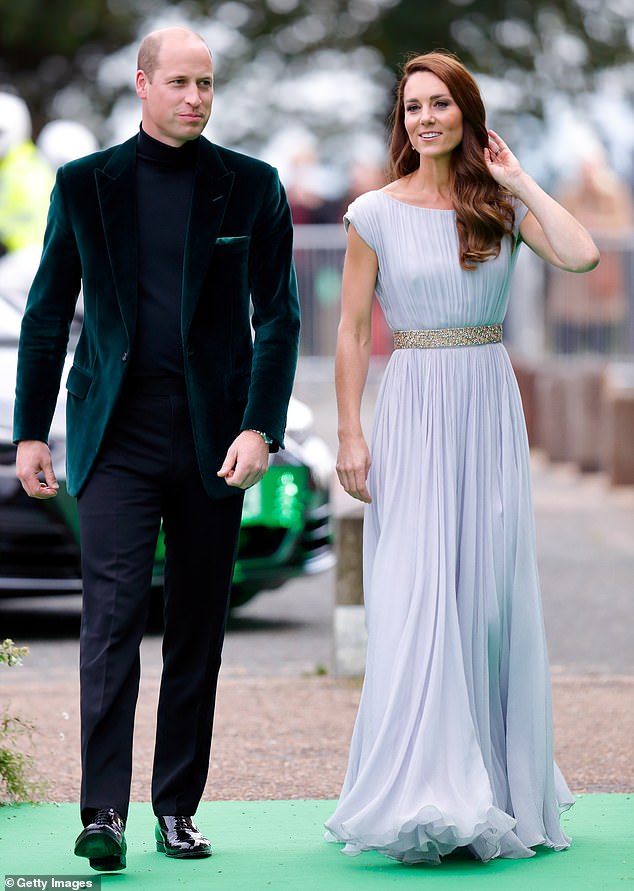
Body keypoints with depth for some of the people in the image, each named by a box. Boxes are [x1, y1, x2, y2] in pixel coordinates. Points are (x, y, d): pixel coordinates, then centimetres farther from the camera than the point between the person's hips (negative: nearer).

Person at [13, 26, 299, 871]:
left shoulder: (251, 187, 5)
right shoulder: (85, 184, 4)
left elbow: (278, 317, 2)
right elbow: (47, 315, 9)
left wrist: (261, 428, -9)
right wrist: (31, 432, 5)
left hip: (215, 442, 1)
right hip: (118, 437, -1)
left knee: (198, 632, 7)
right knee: (112, 619, -12)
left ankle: (179, 807, 16)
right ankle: (104, 812, -15)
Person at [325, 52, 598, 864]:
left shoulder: (500, 205, 4)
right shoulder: (375, 214, 0)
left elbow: (581, 255, -13)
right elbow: (353, 330, 1)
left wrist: (517, 180, -4)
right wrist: (350, 435, -5)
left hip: (492, 412, 2)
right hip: (413, 414, -2)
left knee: (491, 594, 5)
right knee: (415, 598, -8)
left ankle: (500, 787, 15)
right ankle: (422, 792, -7)